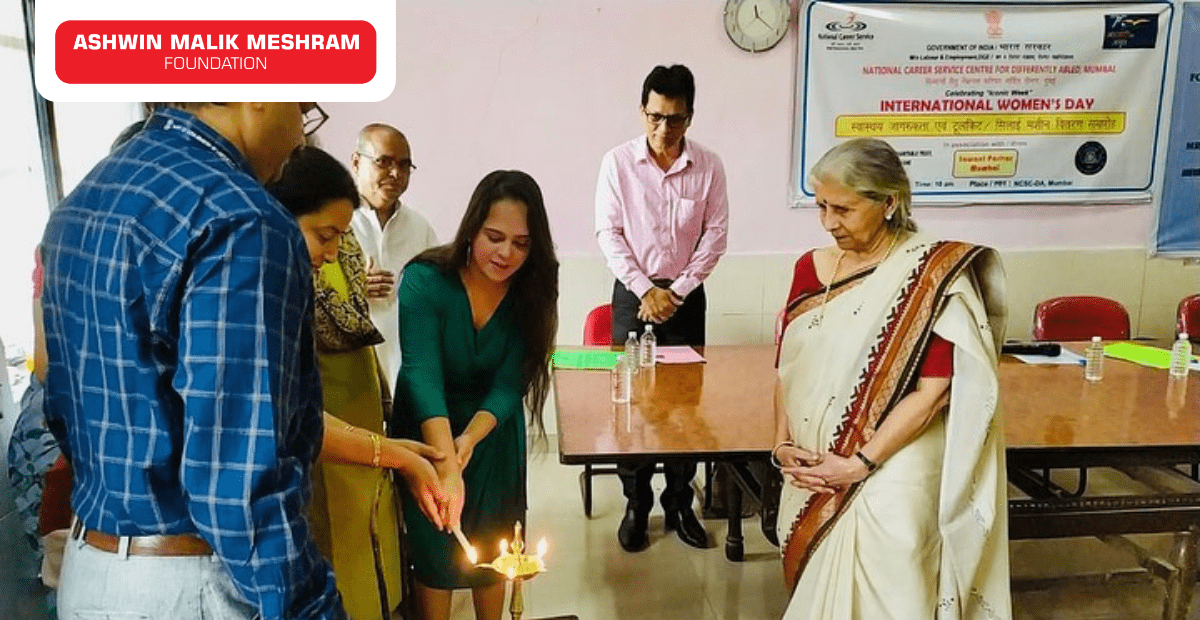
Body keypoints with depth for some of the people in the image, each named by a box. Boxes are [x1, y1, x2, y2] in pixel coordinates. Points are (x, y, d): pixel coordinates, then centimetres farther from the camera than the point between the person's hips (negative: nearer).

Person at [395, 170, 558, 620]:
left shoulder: (531, 293, -17)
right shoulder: (425, 280, -26)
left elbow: (509, 386, -21)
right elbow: (423, 376, -36)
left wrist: (468, 440, -40)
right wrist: (447, 468, -48)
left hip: (492, 436, 3)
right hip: (427, 433, -2)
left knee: (490, 550, 16)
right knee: (434, 552, 7)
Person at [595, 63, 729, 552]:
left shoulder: (708, 166, -2)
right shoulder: (618, 162, -4)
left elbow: (715, 236, 0)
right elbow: (608, 233, -5)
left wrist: (678, 290, -8)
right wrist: (645, 289, -12)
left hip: (686, 295, 1)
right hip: (633, 292, -1)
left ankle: (680, 503, 19)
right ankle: (636, 503, 17)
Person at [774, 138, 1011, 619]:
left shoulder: (934, 274, -12)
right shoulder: (812, 267, 5)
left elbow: (932, 392, -16)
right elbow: (788, 366, 7)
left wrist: (859, 464, -17)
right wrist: (783, 444, -5)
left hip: (890, 475, -5)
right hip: (812, 474, 5)